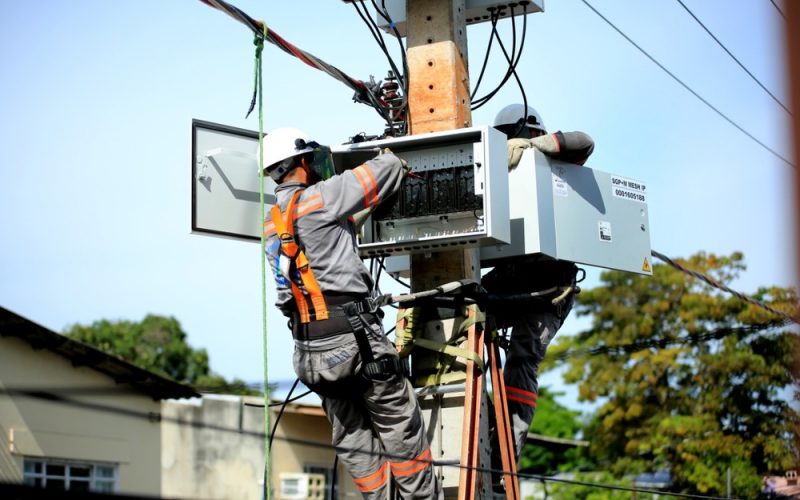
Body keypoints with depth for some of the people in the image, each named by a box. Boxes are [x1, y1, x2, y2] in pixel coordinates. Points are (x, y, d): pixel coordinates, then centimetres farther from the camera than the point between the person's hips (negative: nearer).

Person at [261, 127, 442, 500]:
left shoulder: (270, 224, 15)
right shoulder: (317, 199, -8)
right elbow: (388, 169, 0)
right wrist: (390, 158, 22)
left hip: (309, 349, 8)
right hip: (352, 335, -8)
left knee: (352, 436, 12)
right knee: (400, 426, 4)